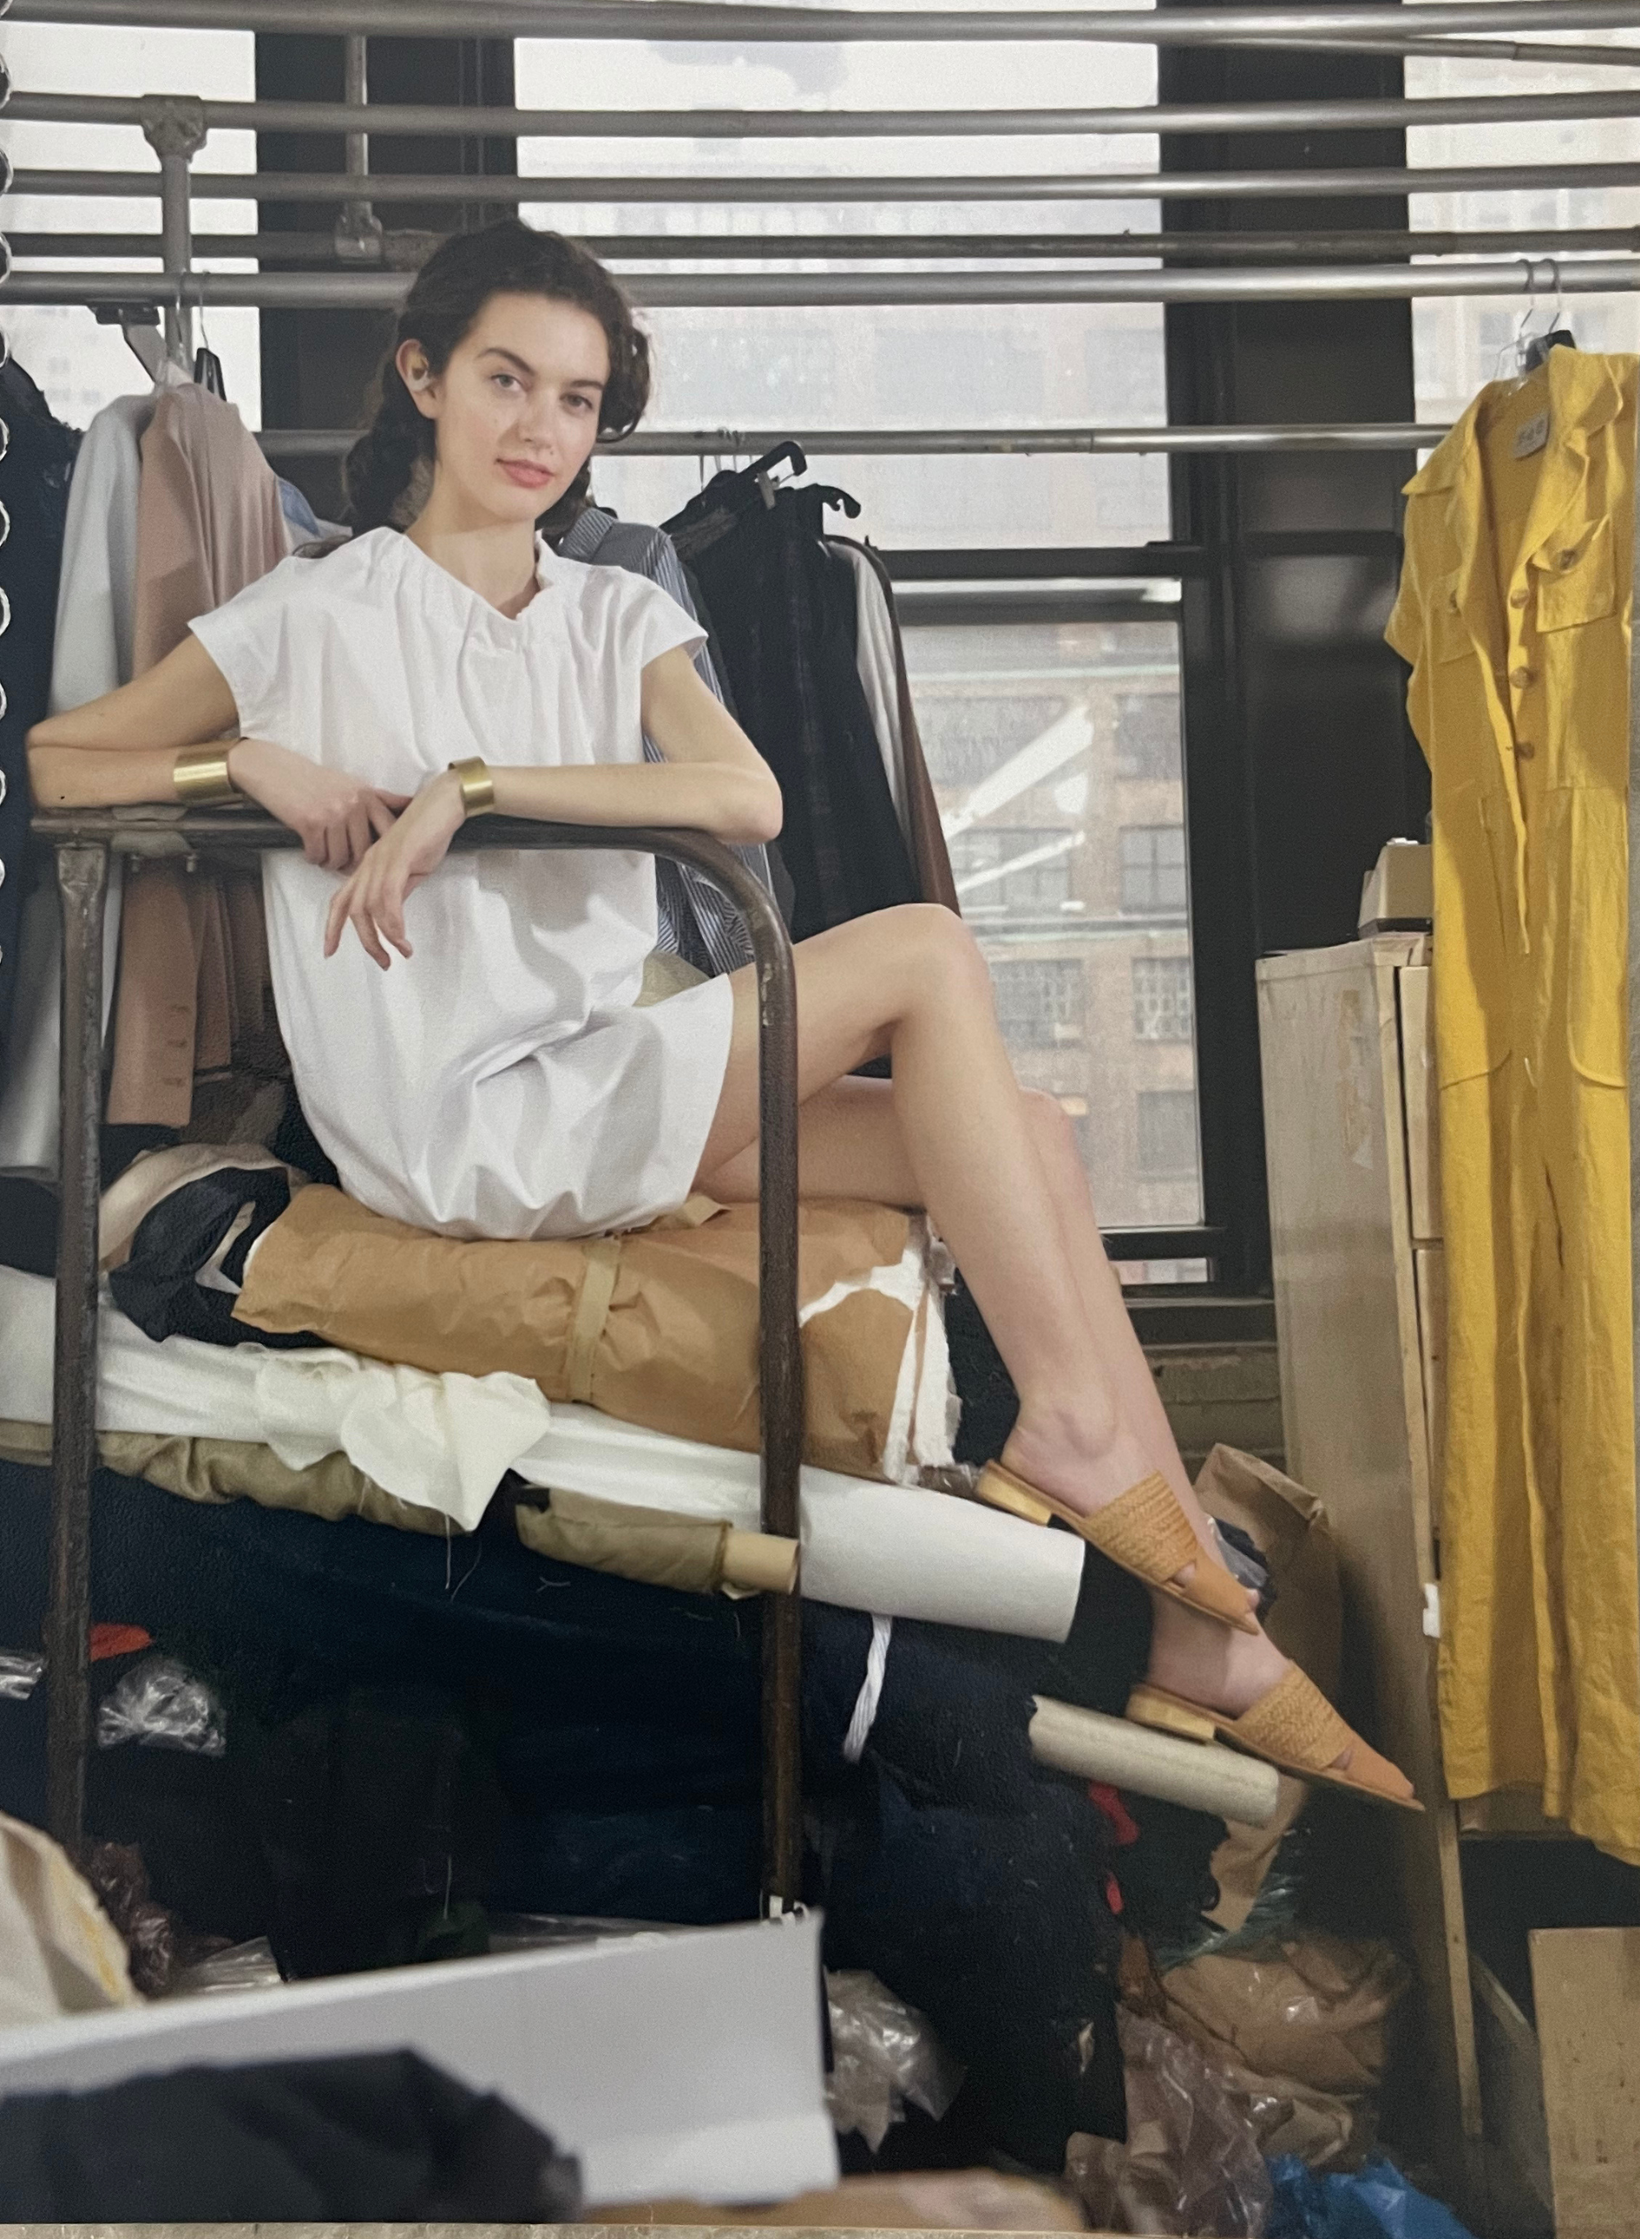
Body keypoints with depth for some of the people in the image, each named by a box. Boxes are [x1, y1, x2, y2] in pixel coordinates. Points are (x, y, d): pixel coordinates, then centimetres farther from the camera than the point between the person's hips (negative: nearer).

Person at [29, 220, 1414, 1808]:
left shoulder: (616, 616, 15)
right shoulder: (317, 616, 4)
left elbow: (747, 798, -6)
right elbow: (49, 765, 5)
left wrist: (469, 785, -14)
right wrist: (251, 762, -11)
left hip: (612, 1078, 6)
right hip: (461, 1126, -6)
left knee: (1029, 1138, -12)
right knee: (927, 951, -18)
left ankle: (1206, 1641, -8)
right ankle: (1071, 1426, -14)